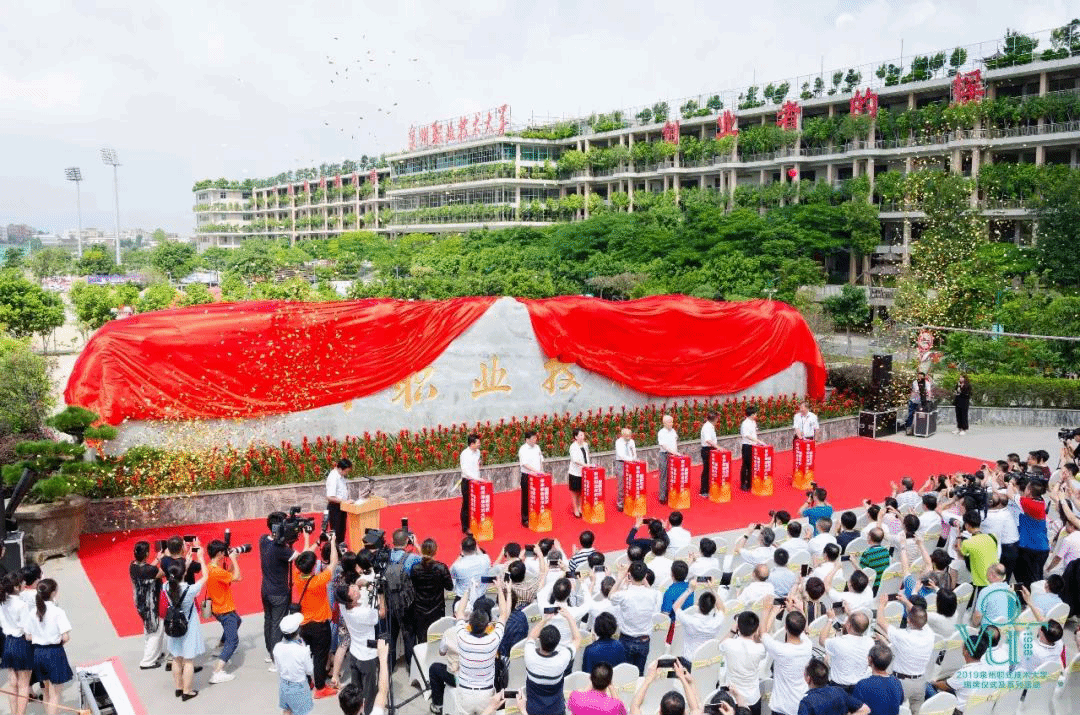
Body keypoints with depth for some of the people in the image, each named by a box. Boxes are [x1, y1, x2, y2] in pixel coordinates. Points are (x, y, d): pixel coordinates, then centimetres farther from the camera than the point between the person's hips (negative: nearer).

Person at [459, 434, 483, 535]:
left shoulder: (477, 452, 5)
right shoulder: (465, 454, -18)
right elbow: (465, 470, -25)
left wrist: (479, 478, 4)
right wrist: (478, 478, -31)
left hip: (476, 481, 6)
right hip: (467, 482, -6)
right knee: (467, 505, 3)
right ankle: (465, 528, 14)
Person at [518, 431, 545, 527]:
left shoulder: (537, 447, 10)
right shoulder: (523, 449, -11)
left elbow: (541, 460, 18)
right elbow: (525, 464, -20)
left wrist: (542, 471, 8)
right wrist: (536, 471, -27)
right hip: (527, 476, -6)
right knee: (526, 498, 2)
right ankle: (525, 520, 10)